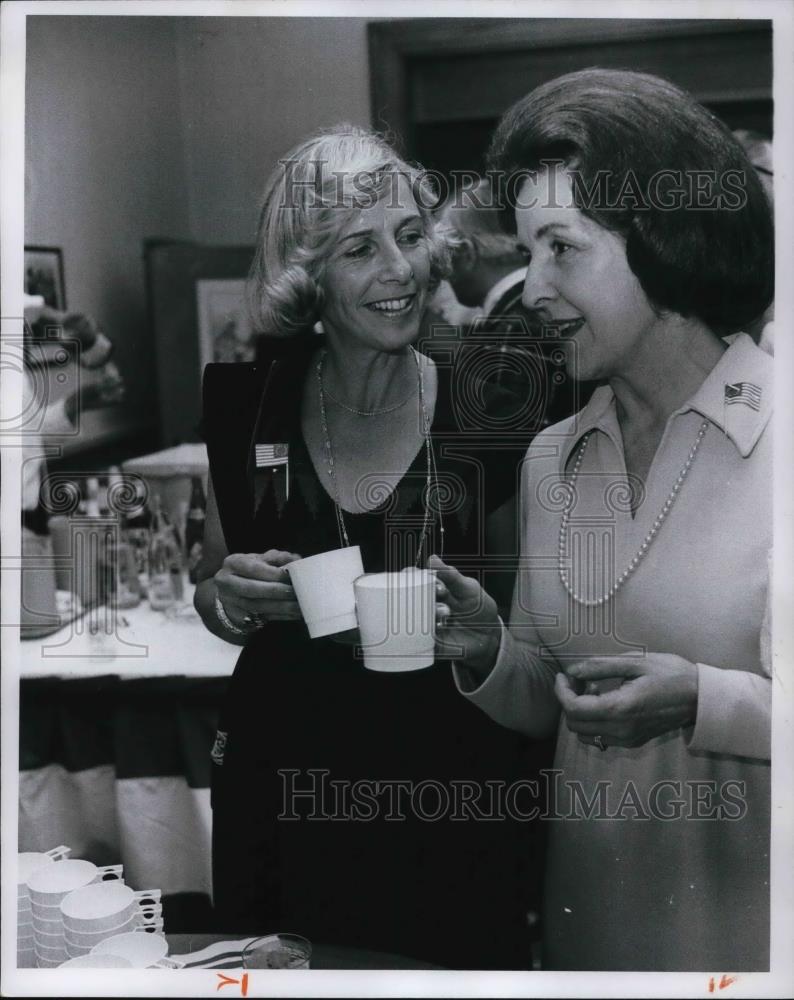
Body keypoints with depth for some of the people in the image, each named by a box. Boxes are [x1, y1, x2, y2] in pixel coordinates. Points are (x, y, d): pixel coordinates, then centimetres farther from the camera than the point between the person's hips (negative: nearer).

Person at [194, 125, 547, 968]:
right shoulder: (250, 403, -4)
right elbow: (212, 600, 9)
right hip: (280, 784, 2)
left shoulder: (486, 415, -10)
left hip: (452, 796, -2)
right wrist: (230, 597, -12)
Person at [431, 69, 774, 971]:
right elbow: (546, 706, 8)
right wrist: (487, 656, -9)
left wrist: (705, 700, -25)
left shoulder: (768, 439, -15)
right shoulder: (549, 462, 2)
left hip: (745, 925, -5)